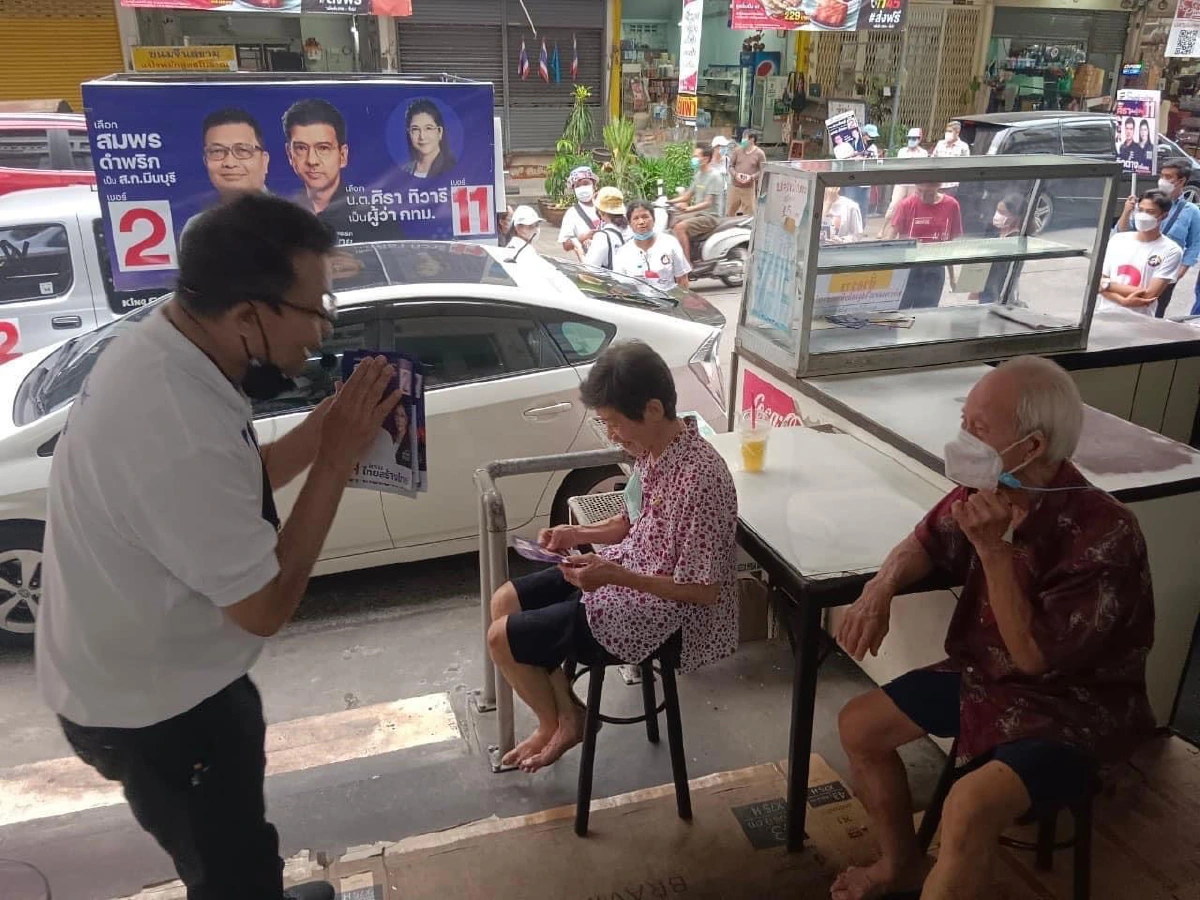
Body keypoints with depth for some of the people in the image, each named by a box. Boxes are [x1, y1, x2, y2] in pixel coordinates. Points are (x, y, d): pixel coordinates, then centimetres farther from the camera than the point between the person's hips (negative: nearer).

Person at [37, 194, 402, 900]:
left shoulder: (156, 349, -8)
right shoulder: (181, 436, -38)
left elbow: (239, 489, 4)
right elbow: (265, 607, -27)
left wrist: (328, 423, -10)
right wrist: (337, 460, -25)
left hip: (138, 671, 9)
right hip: (153, 705, -9)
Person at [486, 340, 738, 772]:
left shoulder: (699, 478, -31)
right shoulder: (653, 447, -3)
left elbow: (704, 590, -24)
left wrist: (616, 577, -28)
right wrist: (579, 534, -2)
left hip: (659, 609, -9)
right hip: (628, 571, 9)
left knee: (503, 638, -5)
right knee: (505, 602, 11)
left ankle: (557, 725, 23)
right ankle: (564, 714, 22)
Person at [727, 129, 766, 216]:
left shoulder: (759, 153, -4)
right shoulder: (737, 150, 4)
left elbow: (763, 170, -5)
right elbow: (730, 165, 8)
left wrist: (752, 177, -19)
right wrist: (735, 174, -11)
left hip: (750, 188, -3)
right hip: (735, 186, 3)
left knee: (749, 214, 1)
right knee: (729, 213, 10)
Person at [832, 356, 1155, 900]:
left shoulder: (1104, 536, -30)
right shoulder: (989, 492, -12)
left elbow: (1032, 655, -27)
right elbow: (928, 542, 8)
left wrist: (994, 548, -34)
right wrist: (881, 588, -12)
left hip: (1071, 711, -7)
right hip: (984, 675, 7)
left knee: (969, 808, -30)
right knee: (858, 726, 5)